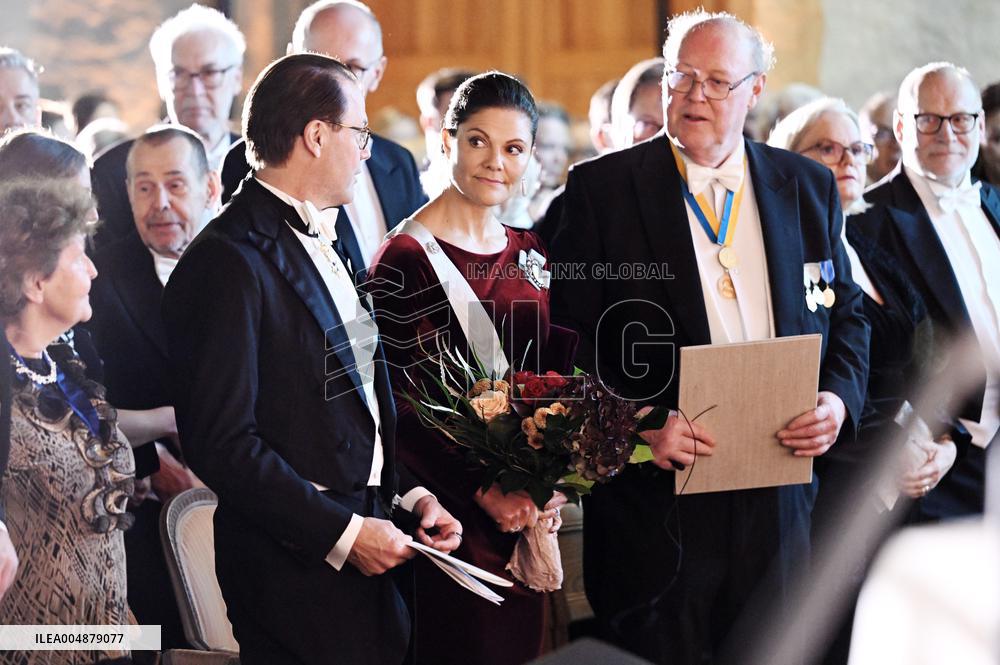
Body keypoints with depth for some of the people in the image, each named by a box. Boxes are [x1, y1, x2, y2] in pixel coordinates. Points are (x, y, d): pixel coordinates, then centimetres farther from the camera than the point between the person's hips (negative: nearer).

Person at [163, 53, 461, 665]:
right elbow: (222, 442, -20)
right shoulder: (230, 261, -16)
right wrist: (342, 534, -18)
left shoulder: (331, 240, 13)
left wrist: (410, 492, 5)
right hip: (297, 571, -8)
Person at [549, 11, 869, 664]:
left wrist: (839, 398, -4)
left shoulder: (809, 187, 9)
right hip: (655, 501, -3)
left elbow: (847, 314, 15)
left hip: (778, 504, 3)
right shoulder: (602, 188, -2)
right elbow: (567, 336, -5)